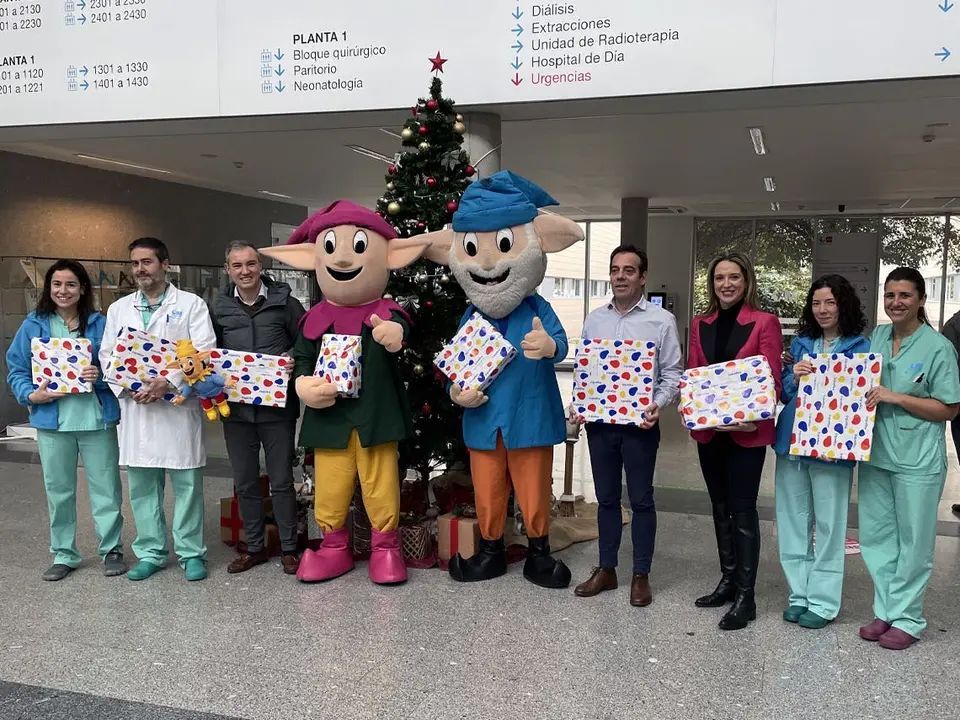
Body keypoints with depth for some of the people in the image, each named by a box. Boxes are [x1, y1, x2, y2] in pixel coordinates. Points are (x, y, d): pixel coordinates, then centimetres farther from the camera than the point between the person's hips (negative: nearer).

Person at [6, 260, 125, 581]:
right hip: (52, 419, 1)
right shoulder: (33, 325, 4)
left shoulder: (100, 324, 1)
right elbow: (16, 369, 5)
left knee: (105, 486, 4)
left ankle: (112, 549, 19)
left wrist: (101, 376, -17)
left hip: (96, 418, -1)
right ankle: (63, 555, 24)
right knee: (58, 490, 11)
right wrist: (31, 395, -12)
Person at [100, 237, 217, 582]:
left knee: (187, 484, 1)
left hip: (179, 406, -4)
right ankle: (150, 552, 22)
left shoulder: (191, 304, 2)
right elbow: (107, 355, 9)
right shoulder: (118, 309, 14)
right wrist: (127, 388, -8)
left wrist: (169, 382, -17)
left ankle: (191, 553, 13)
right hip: (135, 407, 4)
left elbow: (204, 352, -7)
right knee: (142, 486, 9)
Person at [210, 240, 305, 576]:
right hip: (236, 408, 3)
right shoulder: (218, 307, 6)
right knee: (244, 483, 12)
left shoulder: (284, 302, -2)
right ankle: (254, 547, 26)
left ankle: (288, 549, 18)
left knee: (281, 481, 5)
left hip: (277, 407, -3)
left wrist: (293, 362, -17)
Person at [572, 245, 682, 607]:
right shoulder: (594, 319, 9)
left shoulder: (662, 320, -3)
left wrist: (658, 405, -19)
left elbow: (673, 373, -3)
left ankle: (641, 576, 17)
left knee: (641, 500, 5)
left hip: (640, 423, -4)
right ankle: (606, 569, 24)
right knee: (606, 498, 12)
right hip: (599, 421, 4)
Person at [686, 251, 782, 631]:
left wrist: (754, 419, -22)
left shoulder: (764, 323, -5)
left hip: (747, 431, -5)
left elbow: (772, 380, -8)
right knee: (720, 507, 15)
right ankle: (728, 580, 29)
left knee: (742, 509, -1)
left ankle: (745, 596, 7)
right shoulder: (701, 324, 9)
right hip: (708, 430, 5)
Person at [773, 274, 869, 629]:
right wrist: (794, 376, -9)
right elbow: (782, 394, 11)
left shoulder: (860, 347, -1)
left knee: (829, 524, 1)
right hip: (792, 441, 5)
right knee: (793, 521, 11)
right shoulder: (800, 343, 11)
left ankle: (823, 602, 14)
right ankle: (799, 595, 24)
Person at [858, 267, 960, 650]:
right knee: (875, 536, 12)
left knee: (913, 541, 6)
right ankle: (885, 611, 26)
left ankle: (907, 618, 19)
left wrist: (897, 397, -17)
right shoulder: (876, 338, 6)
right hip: (875, 452, 5)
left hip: (917, 459, -5)